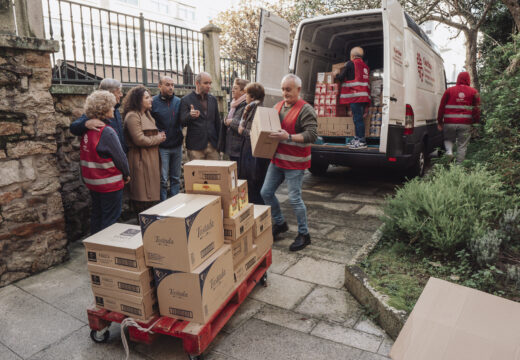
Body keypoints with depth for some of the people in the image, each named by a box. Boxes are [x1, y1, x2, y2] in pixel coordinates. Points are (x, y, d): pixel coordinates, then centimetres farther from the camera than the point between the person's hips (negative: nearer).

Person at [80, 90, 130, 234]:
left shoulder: (87, 130, 3)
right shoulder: (107, 132, -20)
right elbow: (120, 157, -17)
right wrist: (126, 174, -2)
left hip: (92, 182, 8)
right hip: (109, 184, -8)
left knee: (96, 214, 20)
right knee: (110, 218, 3)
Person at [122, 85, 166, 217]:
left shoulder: (146, 114, 18)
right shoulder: (132, 116, -14)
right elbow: (139, 140, -21)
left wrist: (159, 135, 7)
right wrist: (158, 139, -8)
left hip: (151, 158, 10)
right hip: (141, 159, -10)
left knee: (152, 190, 14)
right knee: (143, 195, -5)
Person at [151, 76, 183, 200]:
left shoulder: (179, 101, 7)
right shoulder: (153, 102, -6)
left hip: (177, 145, 4)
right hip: (162, 147, -4)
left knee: (176, 178, 13)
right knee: (162, 179, 1)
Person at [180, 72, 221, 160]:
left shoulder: (213, 99, 13)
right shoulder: (186, 100, -1)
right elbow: (182, 122, -8)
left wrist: (219, 142, 12)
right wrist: (190, 115, -30)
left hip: (213, 146, 4)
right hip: (195, 147, -4)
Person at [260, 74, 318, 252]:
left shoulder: (305, 110, -12)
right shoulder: (278, 106, 12)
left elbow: (312, 135, -21)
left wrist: (288, 137, -31)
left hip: (294, 163, -8)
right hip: (277, 159, 8)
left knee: (294, 199, -3)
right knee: (266, 192, 11)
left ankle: (304, 234, 16)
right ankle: (279, 223, 32)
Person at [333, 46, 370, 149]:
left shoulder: (350, 63, -1)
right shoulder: (365, 66, 20)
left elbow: (341, 78, -1)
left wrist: (336, 74, 20)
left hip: (355, 95, -8)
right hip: (363, 96, 8)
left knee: (358, 118, -10)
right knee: (358, 118, 13)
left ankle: (362, 141, -12)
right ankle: (357, 139, 19)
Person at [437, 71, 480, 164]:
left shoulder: (449, 90, 6)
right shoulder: (474, 92, 8)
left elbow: (442, 107, 5)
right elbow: (477, 109, 5)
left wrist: (439, 122, 10)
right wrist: (476, 122, 12)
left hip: (450, 123, 0)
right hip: (465, 124, 0)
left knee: (448, 139, 21)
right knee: (462, 146, 6)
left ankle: (449, 151, -8)